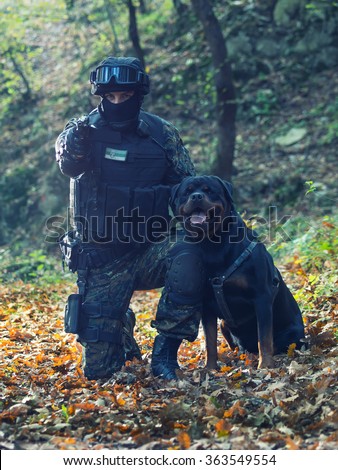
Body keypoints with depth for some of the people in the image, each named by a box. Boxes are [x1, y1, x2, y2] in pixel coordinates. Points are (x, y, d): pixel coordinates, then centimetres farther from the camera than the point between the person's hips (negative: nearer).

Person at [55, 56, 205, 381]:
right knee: (99, 369, -2)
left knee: (187, 260, -35)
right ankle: (123, 328, 35)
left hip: (151, 250, 1)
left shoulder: (163, 134, 1)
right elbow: (68, 163, -25)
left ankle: (165, 353, -15)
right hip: (101, 261, 0)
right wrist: (73, 146, -48)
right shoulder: (84, 130, -3)